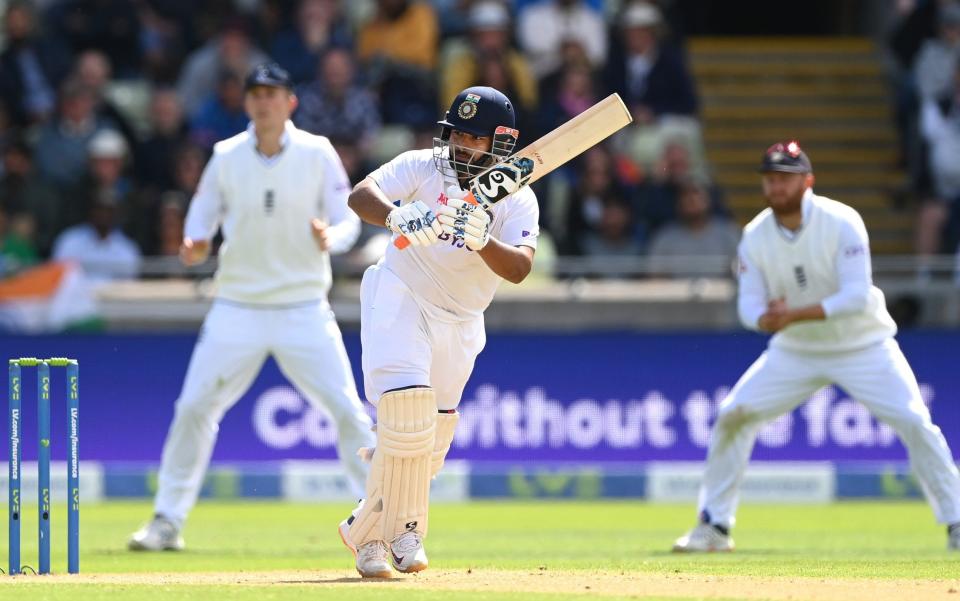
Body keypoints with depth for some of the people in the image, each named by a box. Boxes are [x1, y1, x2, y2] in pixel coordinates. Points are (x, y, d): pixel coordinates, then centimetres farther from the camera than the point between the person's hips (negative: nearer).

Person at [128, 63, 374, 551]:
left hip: (304, 308, -1)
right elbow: (200, 222, 7)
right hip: (237, 306, 1)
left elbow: (348, 221, -2)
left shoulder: (317, 154, -3)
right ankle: (167, 521, 8)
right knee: (193, 407, -2)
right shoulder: (226, 157, 1)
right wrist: (194, 247, -15)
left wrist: (330, 238, -25)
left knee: (348, 410, -6)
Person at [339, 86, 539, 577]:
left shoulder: (519, 201, -5)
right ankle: (401, 530, -8)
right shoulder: (423, 167, -8)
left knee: (429, 448, 7)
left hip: (459, 324, 3)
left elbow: (519, 269, -20)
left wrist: (482, 241, -39)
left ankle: (367, 529, 28)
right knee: (408, 409, -23)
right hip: (400, 299, -3)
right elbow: (360, 196, -23)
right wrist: (401, 218, -43)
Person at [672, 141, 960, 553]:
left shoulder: (841, 223, -21)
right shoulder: (755, 237, -8)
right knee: (732, 416, -7)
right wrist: (766, 319, -35)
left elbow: (857, 297, -27)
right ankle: (714, 527, 4)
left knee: (915, 424, -15)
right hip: (796, 350, 3)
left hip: (862, 345, -3)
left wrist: (794, 314, -37)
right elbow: (749, 306, -9)